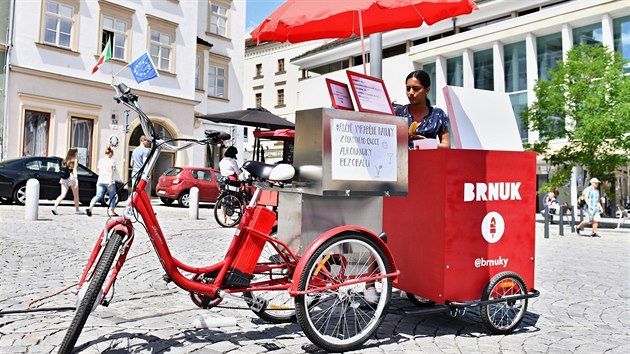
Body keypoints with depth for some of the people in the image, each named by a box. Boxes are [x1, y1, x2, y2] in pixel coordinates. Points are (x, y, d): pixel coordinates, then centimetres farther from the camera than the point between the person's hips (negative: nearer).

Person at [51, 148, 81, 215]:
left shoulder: (65, 160, 13)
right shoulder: (75, 160, -3)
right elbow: (74, 170, -11)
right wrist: (76, 180, -14)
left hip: (64, 178, 5)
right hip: (72, 177, -5)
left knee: (63, 194, 1)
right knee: (76, 195, 10)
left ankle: (54, 207, -17)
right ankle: (77, 210, 18)